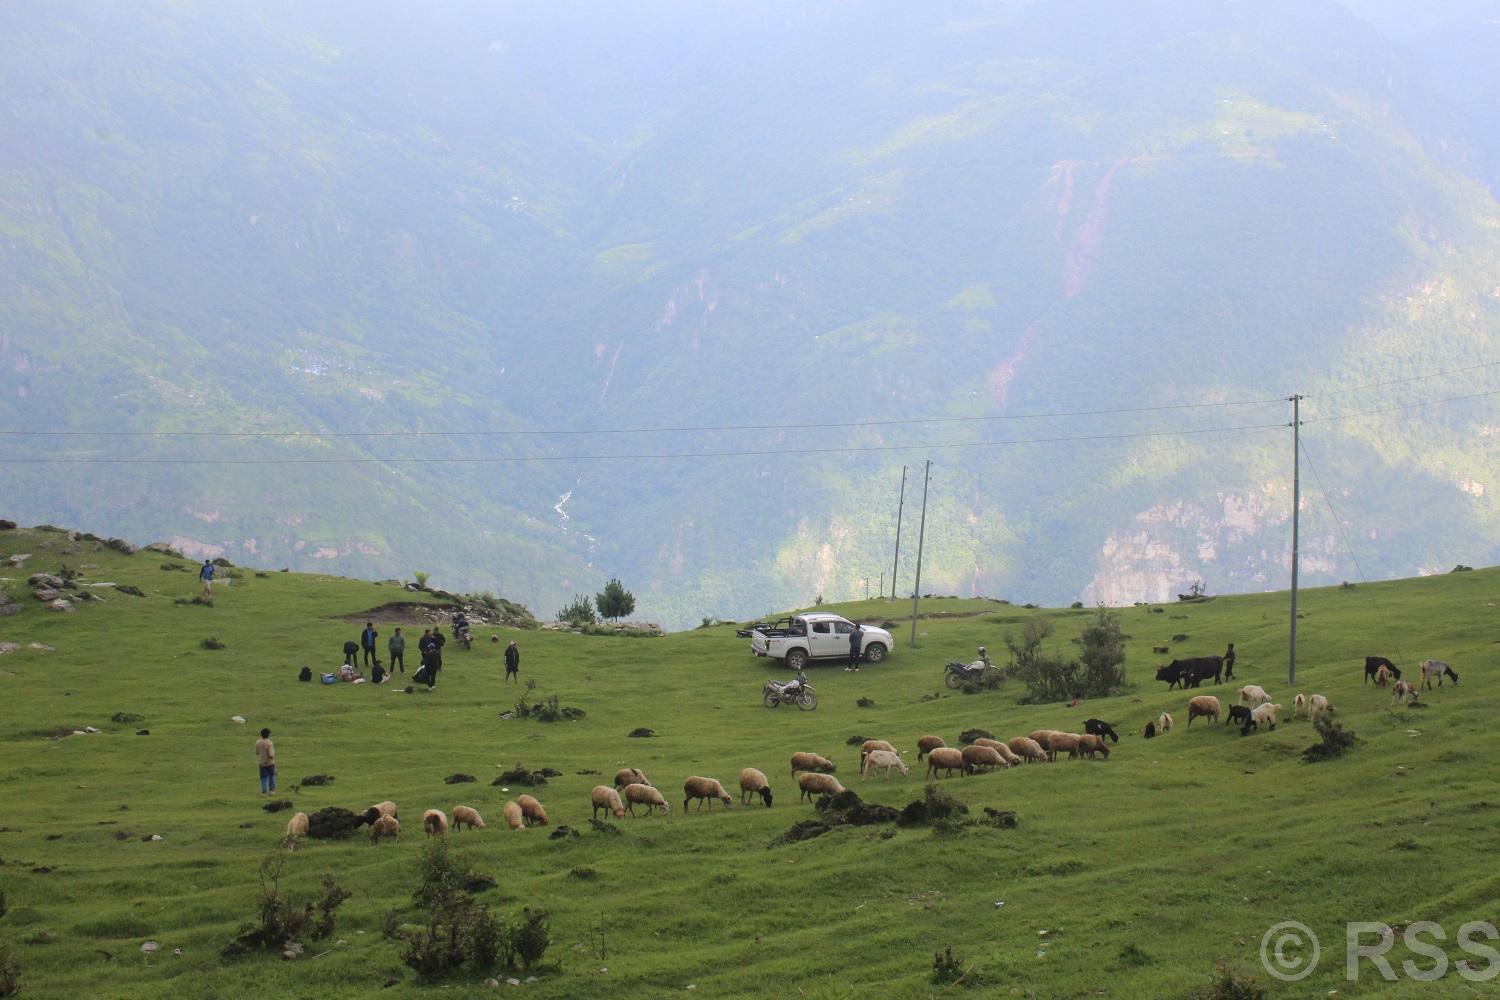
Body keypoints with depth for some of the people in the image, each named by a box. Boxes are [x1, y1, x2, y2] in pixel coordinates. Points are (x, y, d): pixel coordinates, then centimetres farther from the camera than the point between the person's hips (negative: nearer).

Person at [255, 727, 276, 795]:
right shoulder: (269, 743, -18)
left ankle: (264, 791, 6)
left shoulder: (258, 742, -5)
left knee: (264, 777, 10)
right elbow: (271, 755, -22)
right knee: (272, 776, 17)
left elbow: (257, 753, 8)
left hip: (261, 763, 3)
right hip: (270, 762, -3)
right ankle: (271, 790, 17)